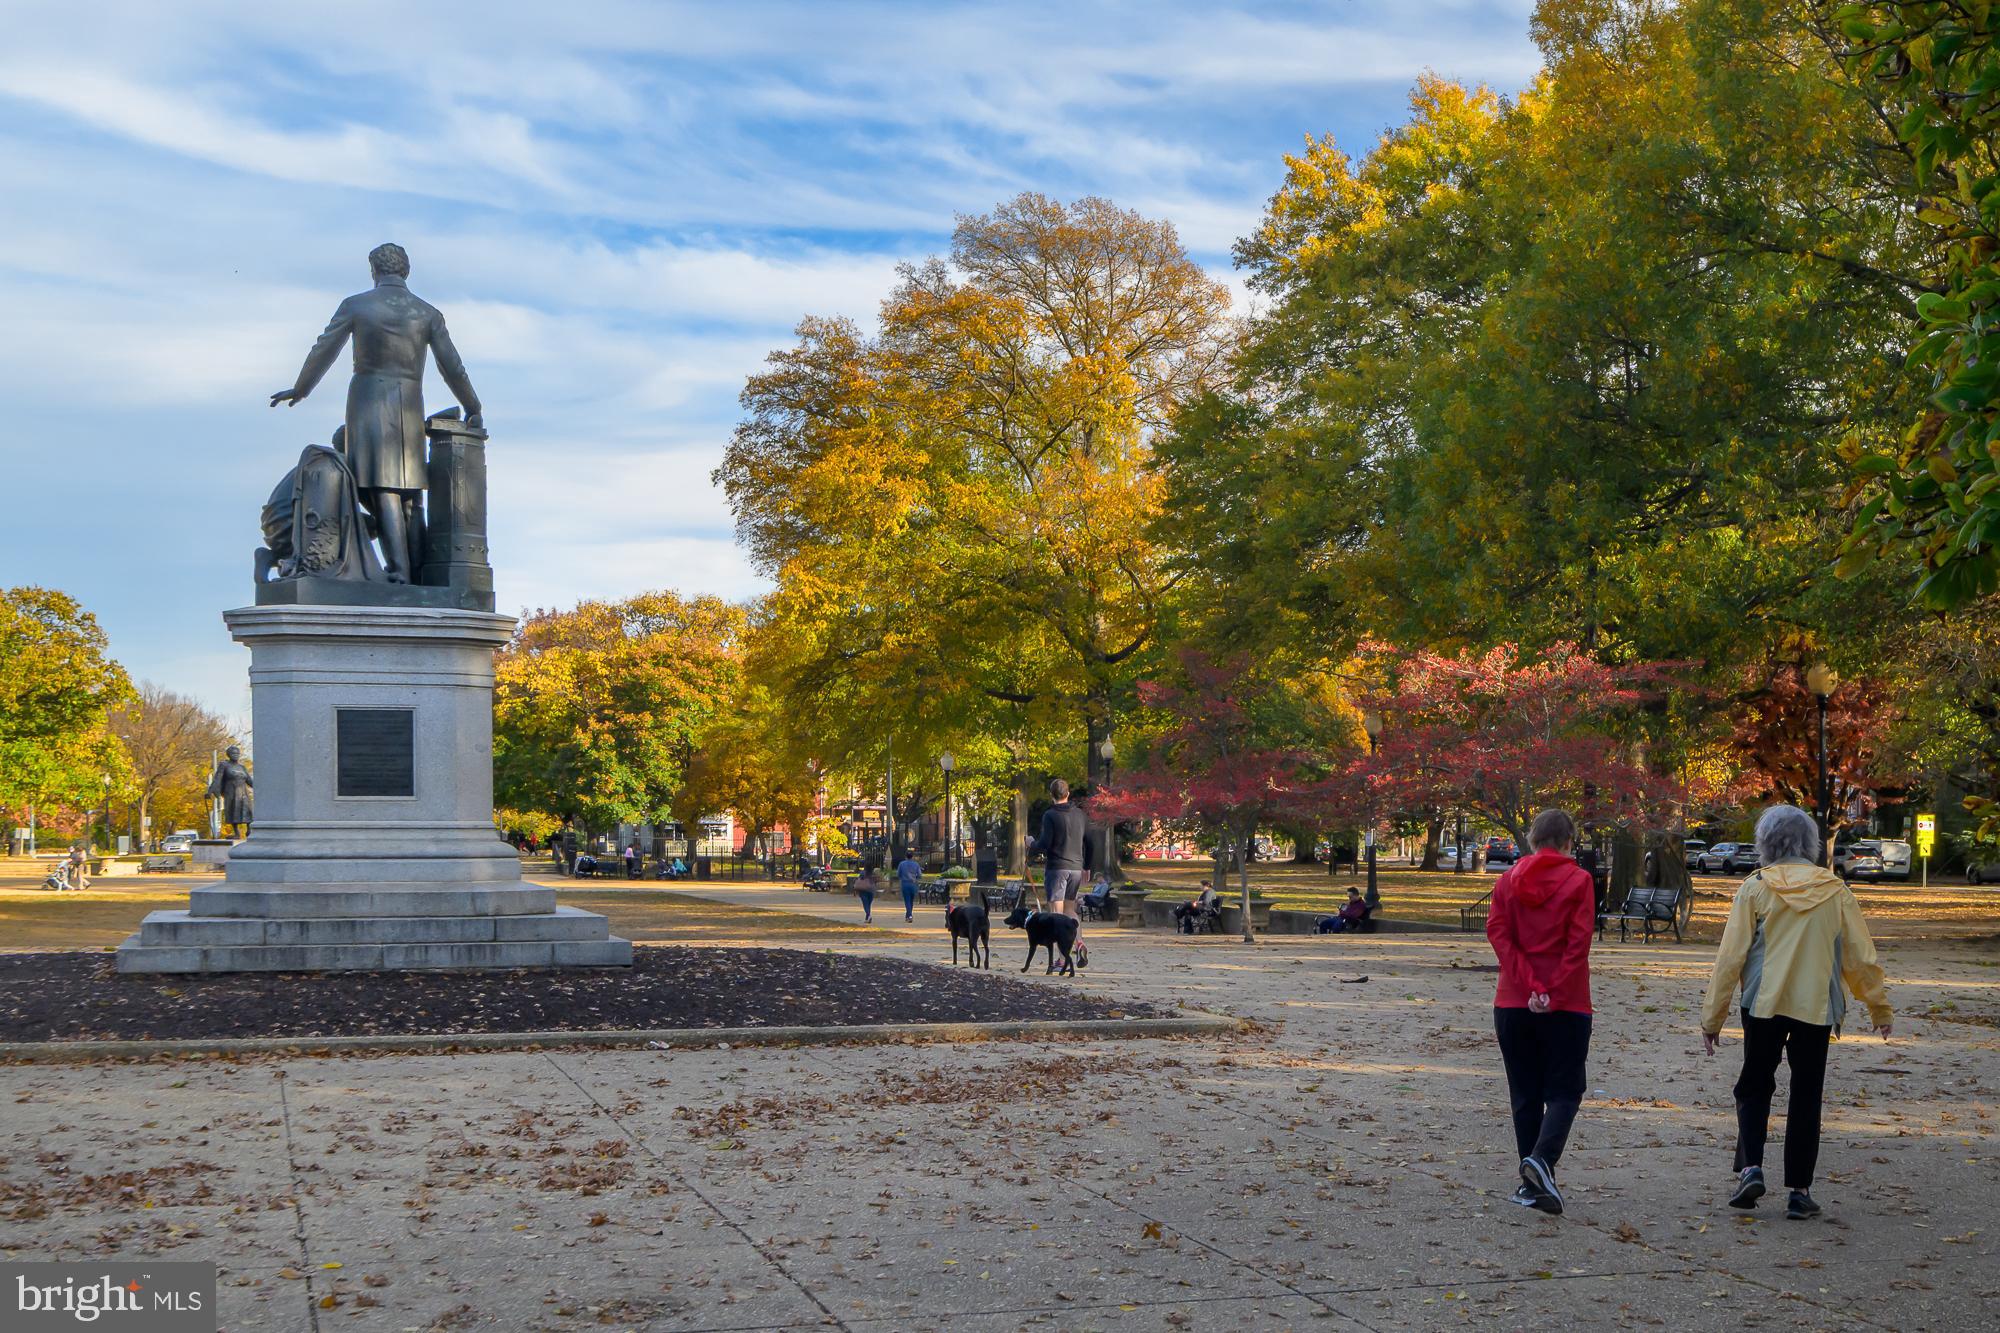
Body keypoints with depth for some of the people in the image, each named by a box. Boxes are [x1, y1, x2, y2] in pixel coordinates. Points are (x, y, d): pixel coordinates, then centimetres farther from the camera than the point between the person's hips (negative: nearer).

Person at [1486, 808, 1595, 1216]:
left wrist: (1530, 986, -11)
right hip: (1566, 1004, -3)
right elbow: (1579, 942, -12)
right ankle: (1542, 1158, -21)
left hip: (1514, 1001, 3)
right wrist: (1553, 993, -12)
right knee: (1564, 1090, 4)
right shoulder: (1577, 880, -4)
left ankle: (1533, 1184, 10)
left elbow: (1497, 931, -5)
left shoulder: (1508, 880, 6)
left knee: (1524, 1093, 10)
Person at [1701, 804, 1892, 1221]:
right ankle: (1799, 1191, 8)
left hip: (1764, 1004, -1)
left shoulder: (1755, 888, -5)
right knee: (1806, 1097, 9)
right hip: (1817, 1008, 1)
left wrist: (1713, 1016, 1)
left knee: (1755, 1087, 14)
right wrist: (1879, 1007, 19)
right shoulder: (1835, 890, 2)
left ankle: (1751, 1167, -4)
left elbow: (1731, 956, -5)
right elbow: (1861, 956, 7)